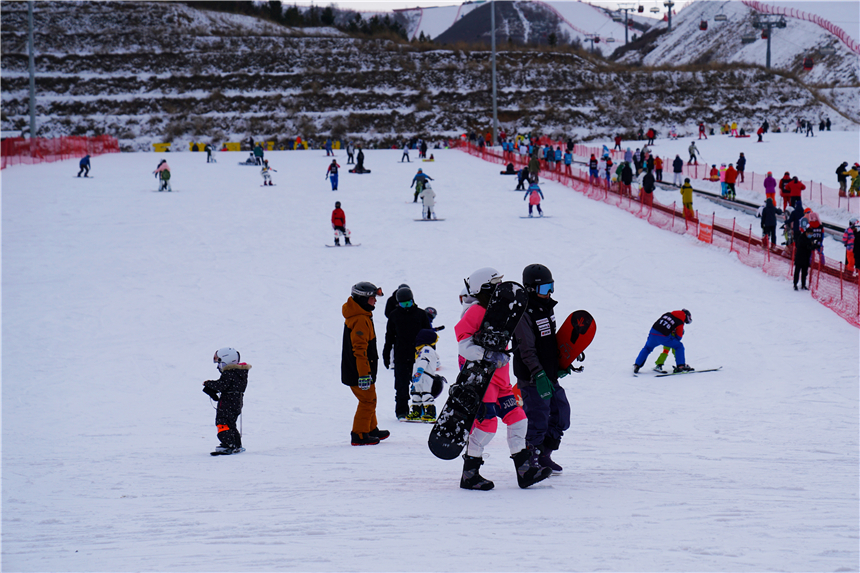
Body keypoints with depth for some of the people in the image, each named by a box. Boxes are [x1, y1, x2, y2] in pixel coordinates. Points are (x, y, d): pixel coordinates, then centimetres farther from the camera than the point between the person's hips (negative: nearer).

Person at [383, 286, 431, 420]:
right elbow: (389, 336, 13)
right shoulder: (394, 315, 7)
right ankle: (401, 410, 8)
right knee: (401, 385, 0)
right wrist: (386, 354, 10)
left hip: (418, 354, 0)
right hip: (400, 355, 0)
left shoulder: (421, 314, 4)